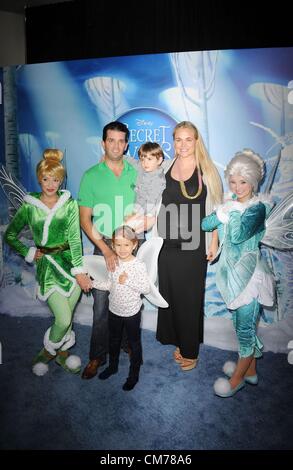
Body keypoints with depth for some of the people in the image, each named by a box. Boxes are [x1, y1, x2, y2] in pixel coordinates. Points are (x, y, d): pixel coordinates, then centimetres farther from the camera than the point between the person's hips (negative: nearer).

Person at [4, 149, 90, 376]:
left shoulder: (70, 204, -1)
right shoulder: (29, 207, -1)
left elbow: (75, 238, -8)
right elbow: (10, 235, 12)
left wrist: (79, 271, -13)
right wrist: (29, 253, 1)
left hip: (71, 263, 2)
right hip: (47, 266, -1)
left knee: (67, 315, 11)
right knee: (63, 318, -7)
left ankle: (62, 352, 38)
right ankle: (47, 351, 24)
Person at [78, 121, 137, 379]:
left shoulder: (136, 174, 6)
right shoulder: (91, 176, -2)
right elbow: (85, 219, -5)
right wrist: (106, 250, -13)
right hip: (104, 246, -2)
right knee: (102, 303, 2)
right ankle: (97, 356, 19)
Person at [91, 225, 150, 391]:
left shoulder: (139, 265, -21)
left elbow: (147, 288, -21)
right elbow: (110, 285, 5)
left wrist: (128, 281, -30)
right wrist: (92, 283, -4)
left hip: (132, 313, -5)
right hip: (114, 310, 5)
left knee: (134, 343, 14)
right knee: (114, 340, 25)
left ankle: (134, 374, 34)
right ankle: (113, 366, 49)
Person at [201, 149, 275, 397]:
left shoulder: (258, 207, -14)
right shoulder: (231, 203, 5)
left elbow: (237, 236, -29)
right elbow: (205, 224, -1)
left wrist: (233, 210, -18)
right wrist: (223, 211, -13)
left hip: (249, 274, -7)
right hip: (232, 272, 7)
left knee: (245, 327, 4)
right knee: (244, 323, 19)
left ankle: (237, 378, 21)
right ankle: (250, 369, 36)